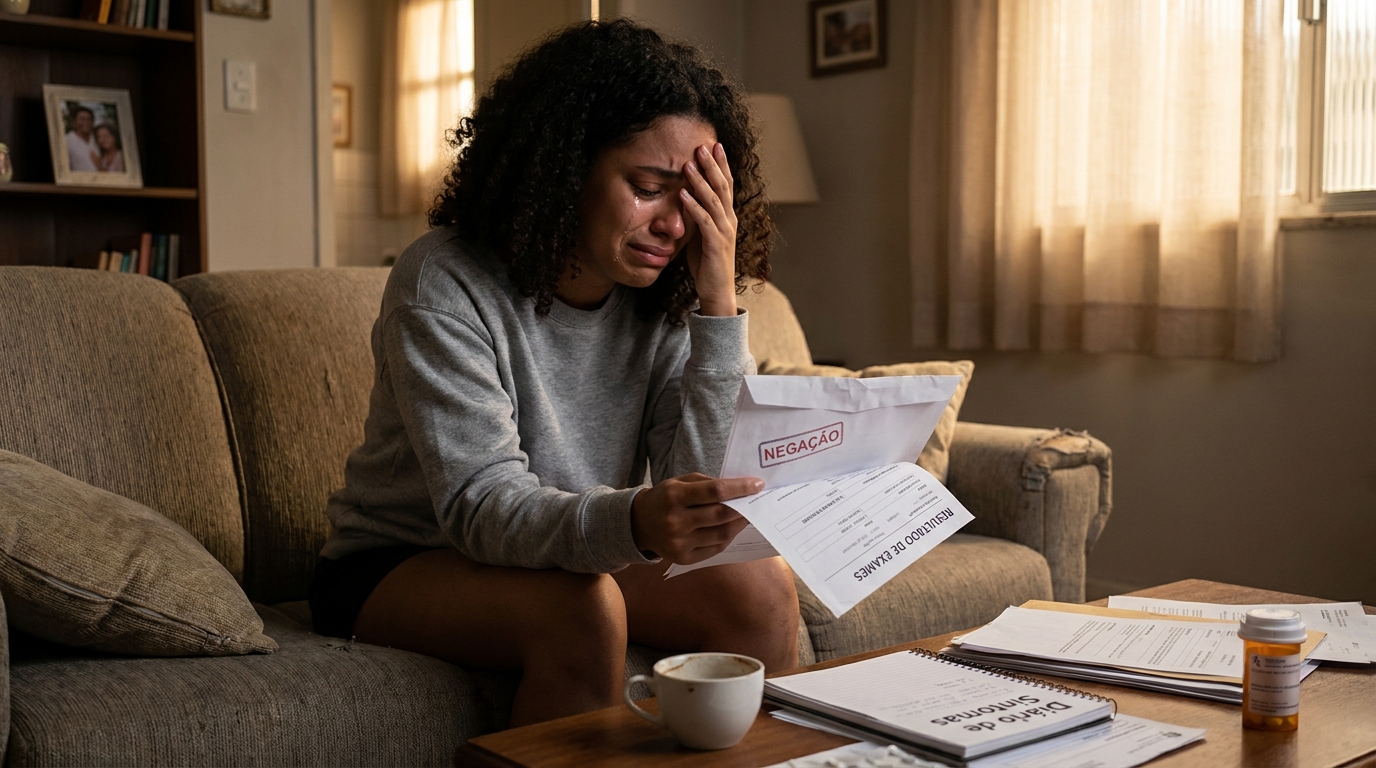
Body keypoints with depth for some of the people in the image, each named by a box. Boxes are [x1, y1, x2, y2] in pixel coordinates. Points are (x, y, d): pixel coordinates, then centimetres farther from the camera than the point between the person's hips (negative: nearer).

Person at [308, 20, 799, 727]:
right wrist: (635, 523, -50)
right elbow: (481, 507, -30)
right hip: (397, 567, -4)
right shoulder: (443, 284, -21)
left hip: (572, 556, 5)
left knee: (760, 587, -17)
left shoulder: (661, 304, -6)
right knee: (583, 609, -33)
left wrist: (719, 302, -23)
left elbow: (710, 489, -15)